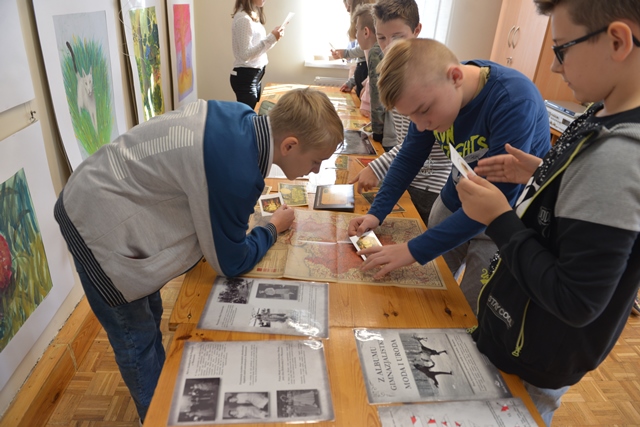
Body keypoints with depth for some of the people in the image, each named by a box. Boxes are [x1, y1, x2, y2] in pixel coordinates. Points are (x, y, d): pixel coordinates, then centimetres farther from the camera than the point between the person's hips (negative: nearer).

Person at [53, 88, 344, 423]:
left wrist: (246, 208, -2)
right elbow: (230, 263, -18)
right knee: (137, 339, 7)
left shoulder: (242, 117, -10)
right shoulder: (236, 174, -34)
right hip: (96, 222, -9)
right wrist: (274, 227, -4)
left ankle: (161, 393, 45)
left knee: (149, 315, 23)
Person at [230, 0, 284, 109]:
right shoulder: (243, 19, -18)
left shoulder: (254, 15, 11)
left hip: (255, 75, 9)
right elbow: (246, 54, -21)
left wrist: (273, 36, 2)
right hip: (245, 76, -9)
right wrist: (271, 38, -22)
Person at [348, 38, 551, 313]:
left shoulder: (515, 101, -32)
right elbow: (409, 157, -1)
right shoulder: (429, 92, -13)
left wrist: (415, 250, -33)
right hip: (452, 205, 6)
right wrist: (377, 212, -12)